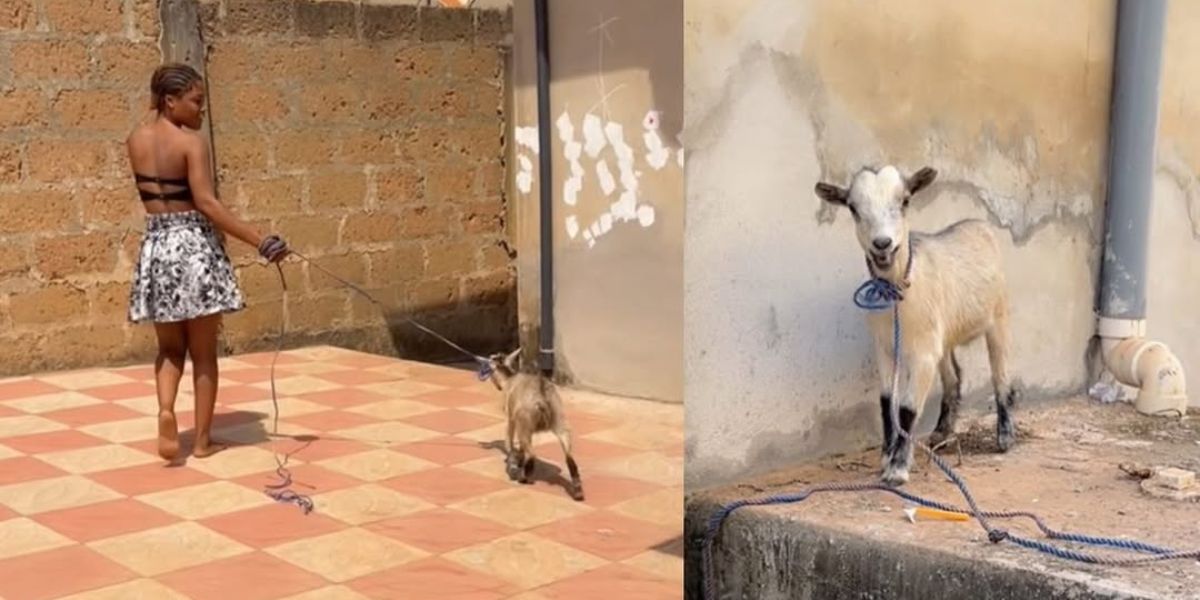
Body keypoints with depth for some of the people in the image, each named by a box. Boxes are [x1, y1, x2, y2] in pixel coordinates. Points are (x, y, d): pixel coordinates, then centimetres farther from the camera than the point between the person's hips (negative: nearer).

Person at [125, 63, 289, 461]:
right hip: (195, 246, -5)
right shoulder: (191, 141, -12)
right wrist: (259, 241, -25)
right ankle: (202, 439, 13)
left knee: (170, 349, 17)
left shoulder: (135, 140, 6)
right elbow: (206, 203, -22)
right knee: (204, 352, 8)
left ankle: (166, 410, -9)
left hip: (156, 247, 5)